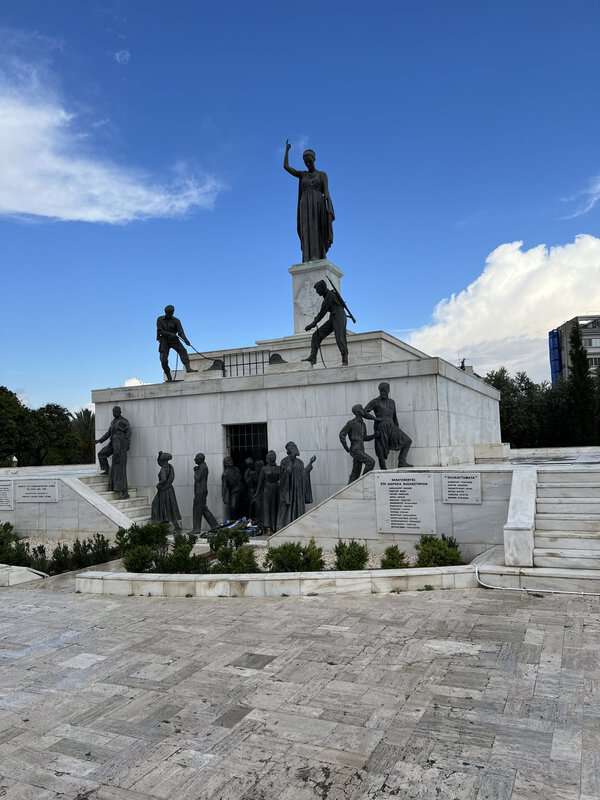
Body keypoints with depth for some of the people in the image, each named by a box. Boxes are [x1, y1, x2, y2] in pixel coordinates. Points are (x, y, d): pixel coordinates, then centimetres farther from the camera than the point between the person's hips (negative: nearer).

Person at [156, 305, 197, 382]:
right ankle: (169, 378, 2)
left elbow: (180, 331, -14)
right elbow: (160, 331, -11)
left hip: (173, 340, 0)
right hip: (164, 340, 0)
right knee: (164, 360, -8)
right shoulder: (160, 320, -1)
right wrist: (170, 334, -27)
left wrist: (185, 339, -33)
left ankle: (188, 368, -38)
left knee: (182, 350, -26)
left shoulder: (176, 321, -2)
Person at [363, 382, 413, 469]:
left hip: (391, 428, 5)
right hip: (381, 429, -5)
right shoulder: (375, 402, 1)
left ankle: (402, 461, -11)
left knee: (407, 441, -8)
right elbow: (364, 413, -6)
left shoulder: (392, 402, 17)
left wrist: (398, 431, 20)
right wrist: (376, 418, -12)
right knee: (381, 453, -4)